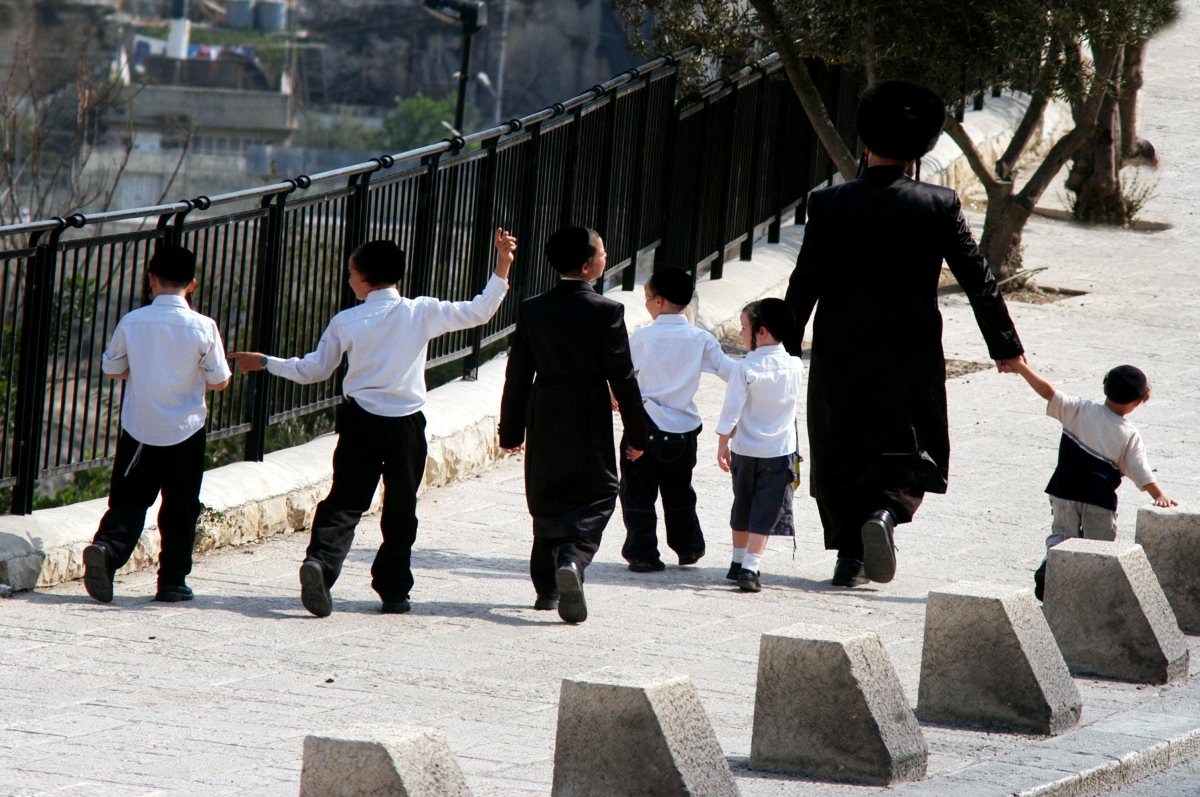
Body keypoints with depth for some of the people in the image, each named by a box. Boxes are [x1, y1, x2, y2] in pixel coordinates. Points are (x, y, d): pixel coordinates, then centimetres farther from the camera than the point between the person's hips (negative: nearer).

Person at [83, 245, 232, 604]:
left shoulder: (132, 322, -6)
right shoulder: (202, 327, -9)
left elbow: (111, 369, 5)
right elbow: (220, 380, -2)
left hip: (138, 428, 1)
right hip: (184, 429, -1)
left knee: (129, 499, 7)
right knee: (180, 508, 10)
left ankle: (106, 547, -19)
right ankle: (172, 581, 13)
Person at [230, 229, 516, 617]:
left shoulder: (346, 322, -3)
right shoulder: (421, 312, -4)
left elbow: (313, 370, 6)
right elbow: (478, 312, -2)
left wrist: (265, 363, 20)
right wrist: (502, 267, 3)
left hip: (360, 423, 0)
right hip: (406, 424, 0)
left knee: (344, 502, 0)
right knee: (400, 510, 10)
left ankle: (320, 562, -24)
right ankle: (393, 592, 12)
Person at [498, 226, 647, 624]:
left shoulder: (532, 309, 1)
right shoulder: (607, 312, -11)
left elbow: (518, 372, 5)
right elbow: (622, 377, -9)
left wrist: (512, 429, 13)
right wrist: (636, 433, -1)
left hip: (544, 420, 4)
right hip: (589, 423, -4)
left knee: (547, 501, 14)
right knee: (596, 497, 3)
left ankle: (547, 585, 18)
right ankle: (573, 561, -22)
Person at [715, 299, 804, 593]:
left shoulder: (746, 368, -14)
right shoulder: (796, 367, -4)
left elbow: (731, 410, -14)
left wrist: (723, 443, -5)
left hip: (745, 450, 0)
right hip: (780, 452, 0)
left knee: (742, 510, 18)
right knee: (765, 513, 0)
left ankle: (738, 562, 30)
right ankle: (750, 568, -12)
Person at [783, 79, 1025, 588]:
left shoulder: (829, 204, -4)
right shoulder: (938, 206, -4)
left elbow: (805, 283, -4)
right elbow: (978, 280, -1)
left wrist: (786, 348, 4)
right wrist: (1005, 345, 8)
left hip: (839, 355, 0)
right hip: (911, 354, 0)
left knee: (841, 455, 12)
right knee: (912, 447, 14)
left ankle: (849, 556, 10)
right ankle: (886, 509, -14)